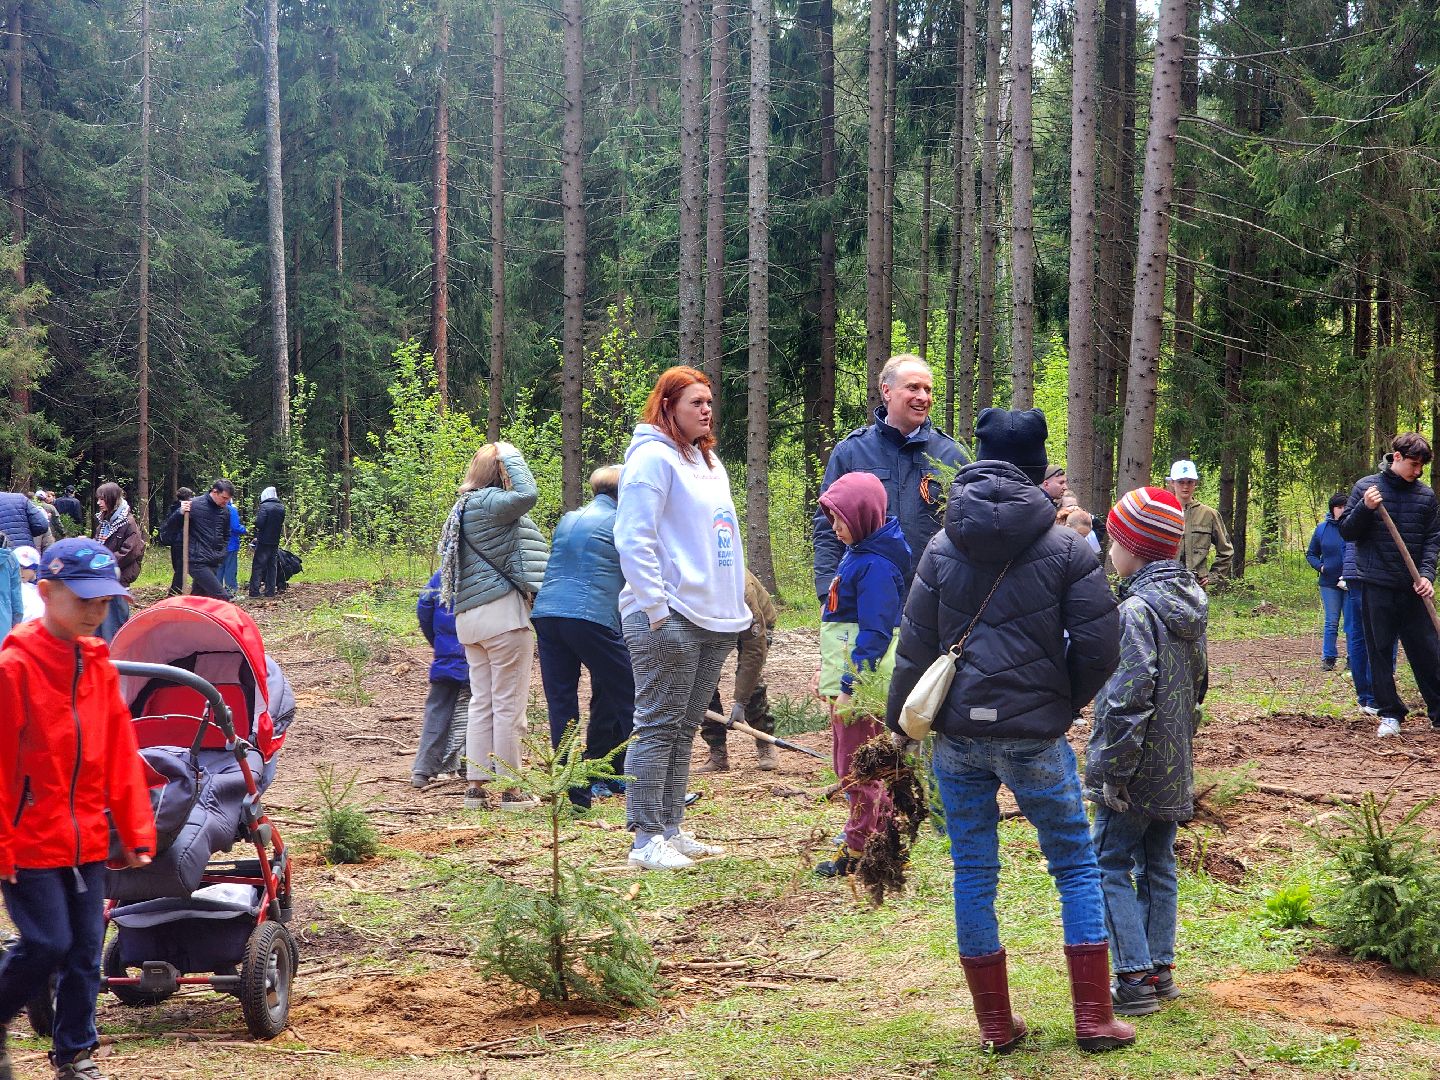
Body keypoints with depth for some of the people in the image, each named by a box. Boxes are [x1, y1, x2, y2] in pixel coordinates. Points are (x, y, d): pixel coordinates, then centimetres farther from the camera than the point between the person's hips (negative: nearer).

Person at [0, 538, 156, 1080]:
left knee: (86, 947, 9)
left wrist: (135, 829, 8)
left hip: (86, 839, 6)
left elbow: (120, 752, 10)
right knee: (47, 944, -6)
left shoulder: (99, 664, 6)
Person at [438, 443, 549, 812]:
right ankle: (509, 789, 0)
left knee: (481, 703, 11)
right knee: (509, 705, -3)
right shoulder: (490, 503, -12)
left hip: (470, 616, 9)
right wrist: (510, 455, -13)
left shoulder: (464, 506, 17)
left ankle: (477, 785, 11)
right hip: (503, 615, -9)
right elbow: (528, 493, -27)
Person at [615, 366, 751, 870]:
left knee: (684, 729, 12)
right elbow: (633, 540, -16)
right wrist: (656, 608, -20)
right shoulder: (653, 457, -8)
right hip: (669, 619, -9)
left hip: (715, 620, 9)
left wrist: (734, 606, 16)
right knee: (657, 728, -6)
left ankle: (671, 830, 18)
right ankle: (647, 839, -4)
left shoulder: (708, 463, 19)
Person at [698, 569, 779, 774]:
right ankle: (717, 754, -7)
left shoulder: (742, 591, -45)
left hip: (756, 625, -3)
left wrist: (740, 702, -38)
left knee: (751, 679, -22)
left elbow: (754, 650, -39)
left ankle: (766, 749, -5)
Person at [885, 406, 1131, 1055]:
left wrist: (901, 723, 16)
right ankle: (1094, 1019, 9)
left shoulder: (943, 549, 2)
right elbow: (1098, 645, -6)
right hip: (1034, 735, -2)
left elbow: (916, 647, 4)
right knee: (1076, 866, 10)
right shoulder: (1066, 549, -5)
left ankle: (996, 1023, 15)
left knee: (973, 872, 10)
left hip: (957, 734, 2)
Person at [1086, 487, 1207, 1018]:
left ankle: (1134, 979, -4)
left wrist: (1113, 771, -19)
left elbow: (1128, 699, -25)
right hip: (1175, 768, 9)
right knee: (1158, 865, 16)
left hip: (1137, 772, -9)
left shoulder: (1136, 611, -21)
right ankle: (1160, 969, 21)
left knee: (1109, 865, -1)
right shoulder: (1188, 602, 6)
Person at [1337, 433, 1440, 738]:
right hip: (1377, 586, -1)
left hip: (1413, 588, 1)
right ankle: (1390, 715, 9)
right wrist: (1364, 508, -17)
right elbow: (1346, 531, 2)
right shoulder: (1366, 487, 0)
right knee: (1380, 652, 2)